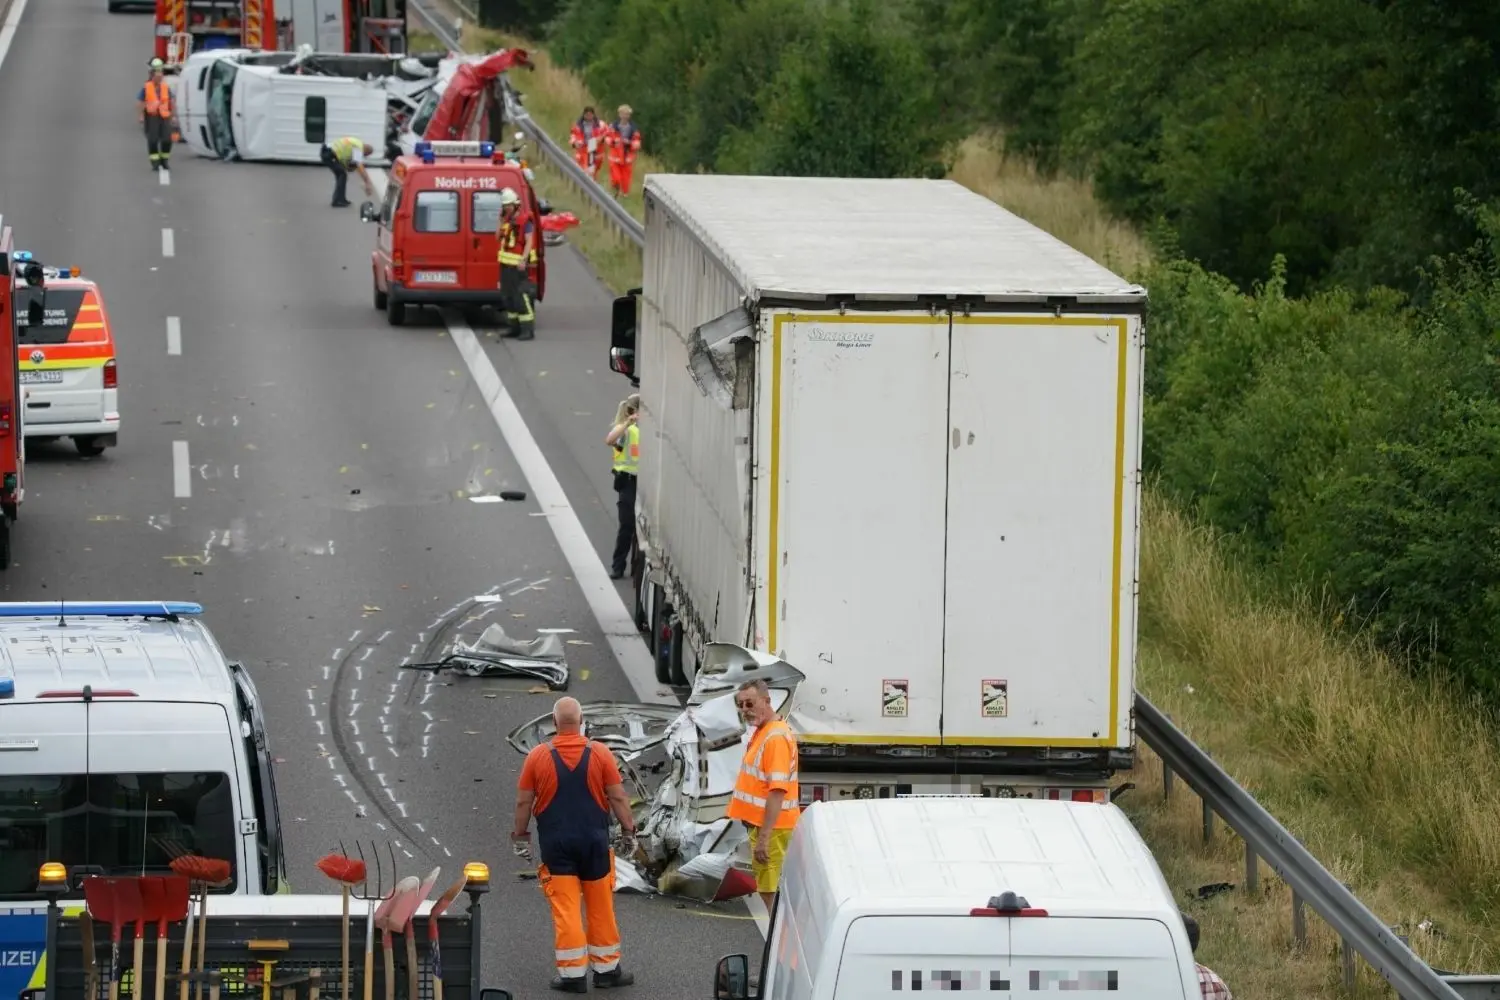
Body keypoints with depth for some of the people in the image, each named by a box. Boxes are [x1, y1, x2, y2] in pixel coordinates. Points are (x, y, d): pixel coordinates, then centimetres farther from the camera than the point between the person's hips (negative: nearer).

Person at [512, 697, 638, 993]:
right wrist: (628, 831, 7)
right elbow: (618, 797, -4)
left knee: (565, 910, 1)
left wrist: (520, 836, 10)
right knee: (601, 909, 11)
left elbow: (523, 801, -1)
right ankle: (607, 969, 18)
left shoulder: (538, 756, -6)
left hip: (556, 844, -1)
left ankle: (573, 974, 1)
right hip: (594, 841, 1)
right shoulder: (599, 753, -5)